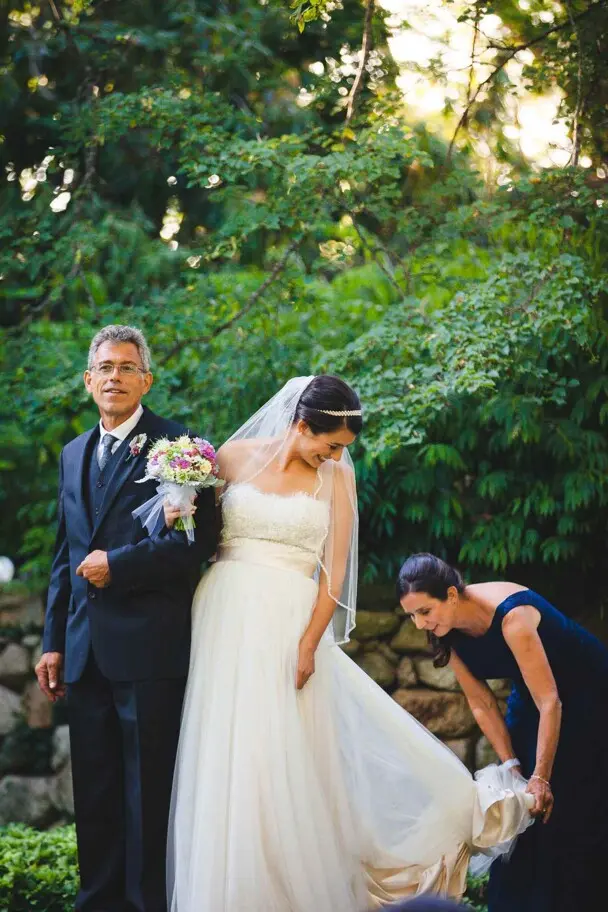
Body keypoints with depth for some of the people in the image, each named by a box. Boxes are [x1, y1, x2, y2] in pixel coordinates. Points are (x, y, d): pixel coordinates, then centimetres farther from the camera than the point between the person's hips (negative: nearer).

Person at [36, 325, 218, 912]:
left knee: (148, 793, 0)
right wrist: (53, 641, 16)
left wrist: (116, 565, -12)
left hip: (149, 646, -6)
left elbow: (199, 540, -12)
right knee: (94, 793, 10)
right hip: (86, 650, 6)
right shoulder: (74, 455, 18)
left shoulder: (175, 446, -2)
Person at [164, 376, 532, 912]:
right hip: (225, 618, 1)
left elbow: (335, 571, -1)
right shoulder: (236, 457, 6)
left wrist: (309, 644, -11)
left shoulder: (336, 477, 4)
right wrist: (177, 517, -8)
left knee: (286, 764, -5)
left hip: (289, 624, -1)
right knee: (224, 762, 2)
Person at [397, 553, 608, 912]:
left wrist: (540, 777, -30)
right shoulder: (448, 630, -13)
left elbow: (550, 703, -33)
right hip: (530, 697, 7)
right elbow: (482, 704, -6)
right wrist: (511, 766, -11)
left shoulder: (511, 616, -35)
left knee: (563, 811, -8)